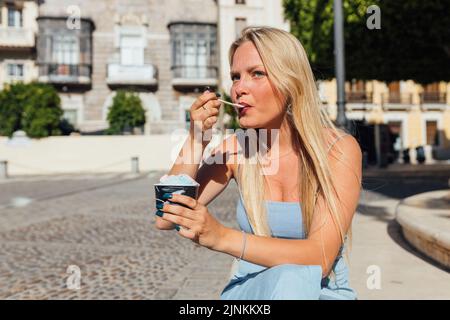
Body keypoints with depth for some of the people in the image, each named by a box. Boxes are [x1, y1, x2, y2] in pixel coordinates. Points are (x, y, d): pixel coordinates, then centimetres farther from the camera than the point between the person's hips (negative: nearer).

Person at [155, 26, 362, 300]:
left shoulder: (339, 149, -13)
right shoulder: (235, 149, -3)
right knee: (286, 277, -32)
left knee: (291, 279, -33)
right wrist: (196, 139, -17)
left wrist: (221, 237, -35)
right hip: (249, 289, 1)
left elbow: (320, 259, -23)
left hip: (320, 291, 0)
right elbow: (166, 219, -7)